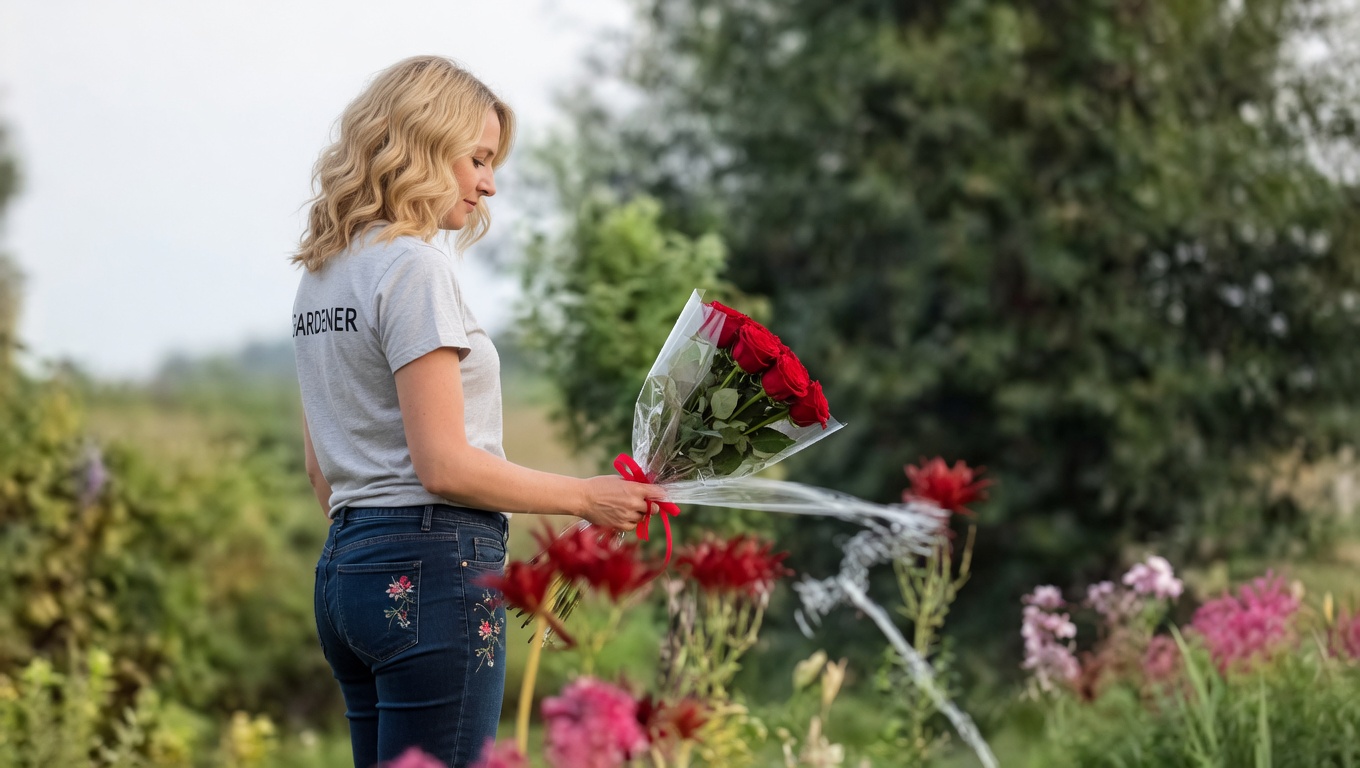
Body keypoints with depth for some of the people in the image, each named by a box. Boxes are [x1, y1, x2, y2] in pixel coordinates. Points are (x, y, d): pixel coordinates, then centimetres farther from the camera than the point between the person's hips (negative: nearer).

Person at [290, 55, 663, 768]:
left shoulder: (321, 276, 16)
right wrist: (586, 498, -9)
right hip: (432, 567, -9)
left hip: (346, 565, 9)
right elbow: (444, 465, -16)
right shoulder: (413, 266, -11)